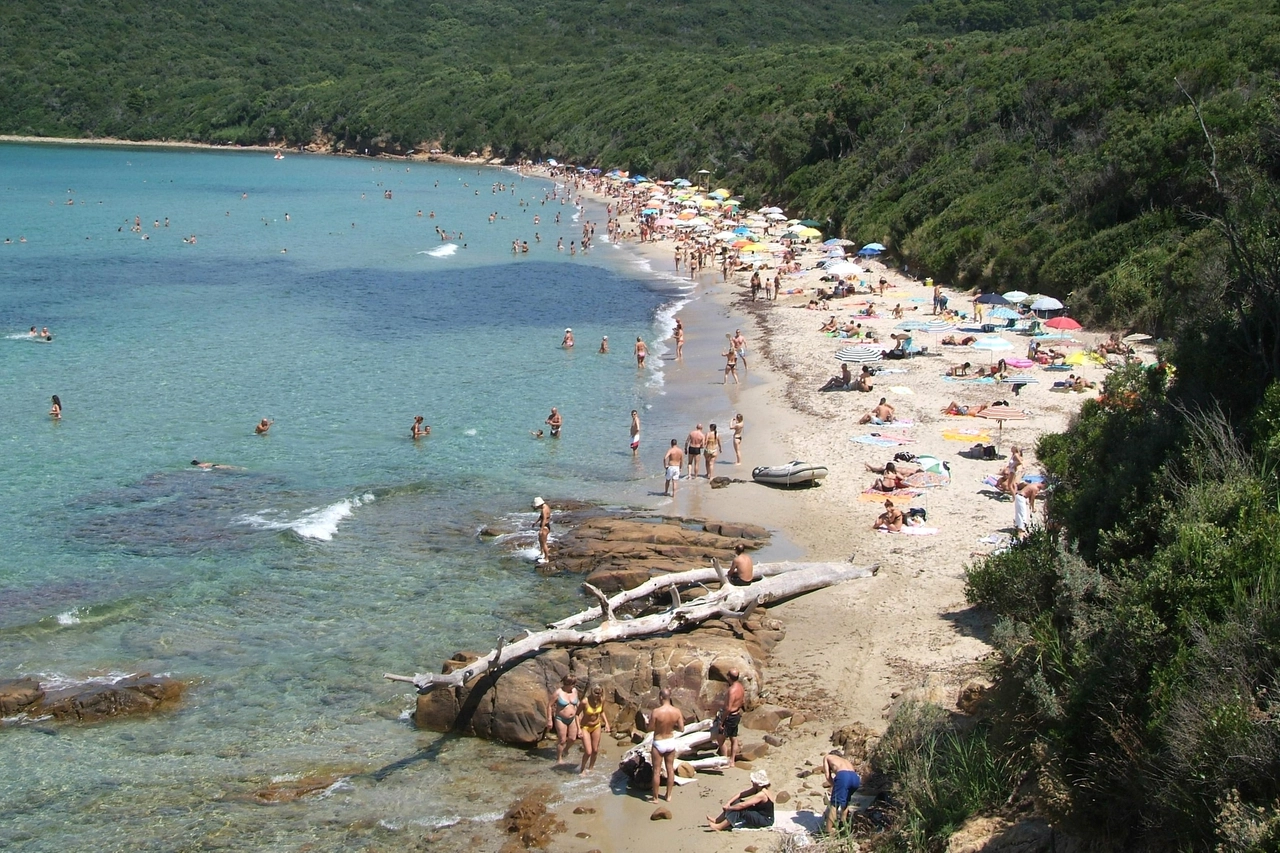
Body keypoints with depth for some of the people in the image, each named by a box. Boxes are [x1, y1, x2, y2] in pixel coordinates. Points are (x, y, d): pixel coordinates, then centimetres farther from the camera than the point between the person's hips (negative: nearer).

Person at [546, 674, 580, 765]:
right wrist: (549, 720, -13)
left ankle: (564, 750, 38)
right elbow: (549, 705, -13)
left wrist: (578, 716, 15)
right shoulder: (558, 693, -20)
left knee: (572, 738, 9)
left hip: (572, 718, 5)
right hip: (561, 719, -5)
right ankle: (559, 759, 17)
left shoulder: (574, 690, -5)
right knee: (562, 740, 0)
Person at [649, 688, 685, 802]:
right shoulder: (677, 711, -12)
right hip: (671, 742, 4)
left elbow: (650, 728, -15)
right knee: (670, 769, 18)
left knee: (657, 771, 9)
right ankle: (668, 796, 28)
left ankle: (655, 797, 18)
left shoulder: (656, 711, -24)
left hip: (659, 743, -4)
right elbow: (681, 729, -6)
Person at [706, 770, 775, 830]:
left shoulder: (761, 794, -27)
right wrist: (729, 803, -5)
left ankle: (720, 827, -17)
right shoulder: (757, 789, 1)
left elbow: (743, 805, -29)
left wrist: (729, 807, -17)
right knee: (736, 803, 2)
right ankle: (717, 821, 3)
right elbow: (741, 795, 6)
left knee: (740, 810, -25)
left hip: (765, 820, -10)